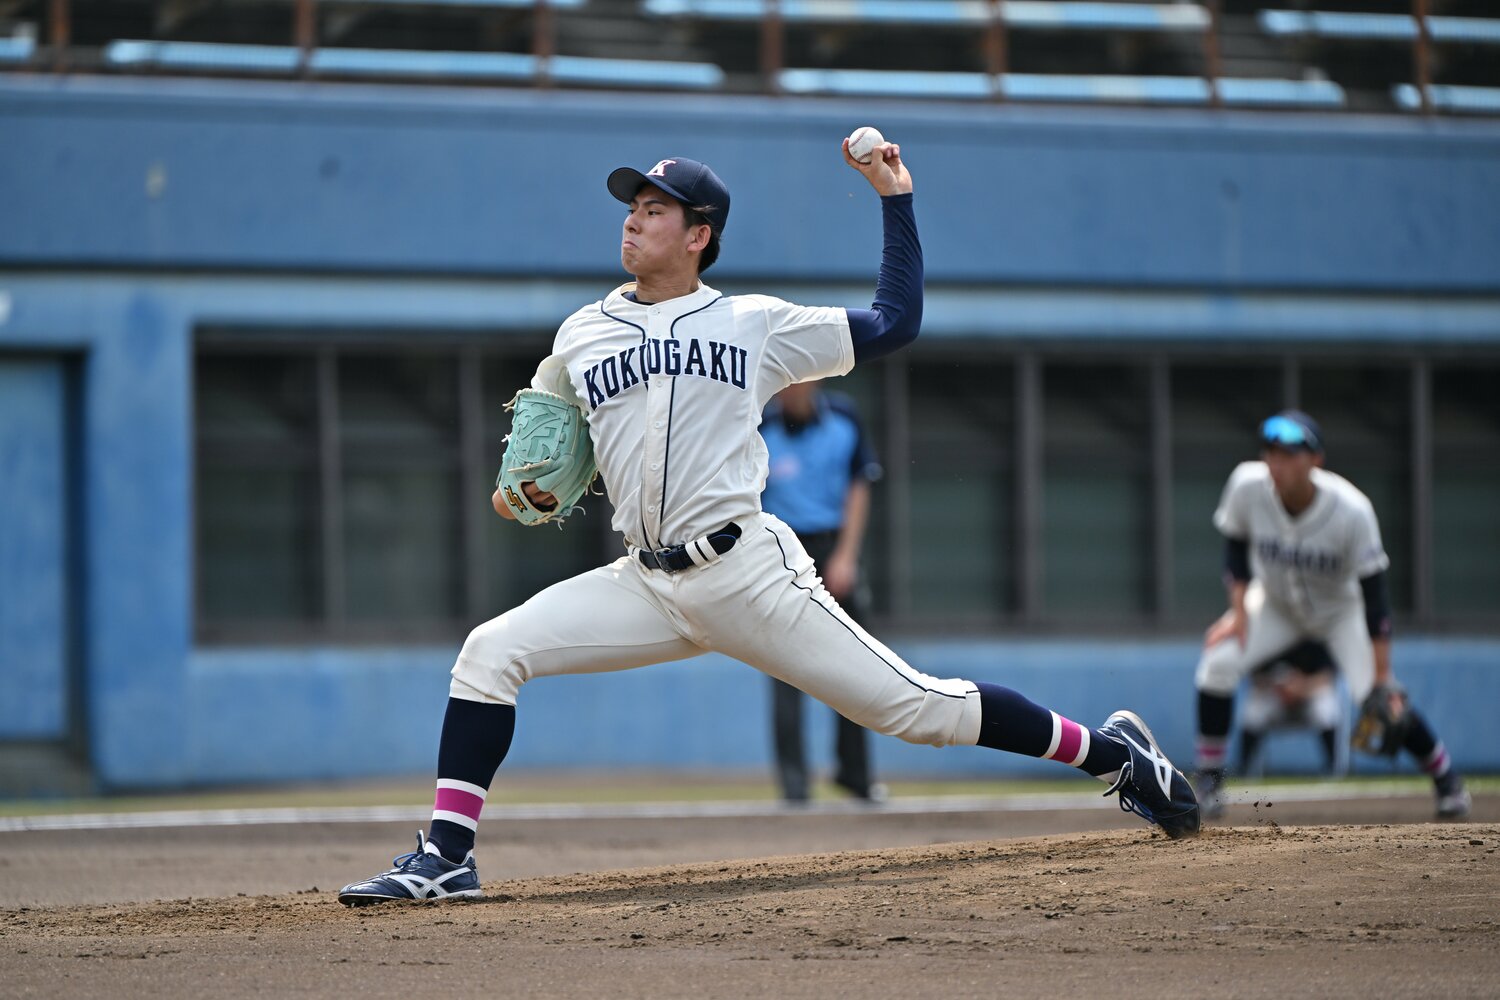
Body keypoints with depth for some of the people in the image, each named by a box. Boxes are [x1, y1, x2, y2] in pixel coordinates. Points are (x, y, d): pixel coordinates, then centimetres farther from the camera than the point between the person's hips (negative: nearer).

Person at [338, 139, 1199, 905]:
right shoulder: (581, 338, 14)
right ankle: (448, 857, -10)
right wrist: (524, 488, 5)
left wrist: (894, 199, 5)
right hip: (647, 585, 4)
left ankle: (1112, 753, 8)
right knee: (491, 652, -13)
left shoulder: (755, 324, 6)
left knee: (912, 705, -6)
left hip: (748, 573, -3)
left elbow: (896, 323, 7)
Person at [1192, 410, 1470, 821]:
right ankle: (1209, 778, -4)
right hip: (1275, 606, 3)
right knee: (1218, 660, -21)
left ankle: (1445, 776, 9)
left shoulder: (1352, 510, -34)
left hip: (1340, 610, -3)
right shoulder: (1248, 486, -27)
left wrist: (1382, 676, -26)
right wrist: (1239, 610, -15)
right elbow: (1236, 545, -6)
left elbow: (1373, 592, -26)